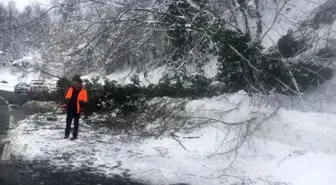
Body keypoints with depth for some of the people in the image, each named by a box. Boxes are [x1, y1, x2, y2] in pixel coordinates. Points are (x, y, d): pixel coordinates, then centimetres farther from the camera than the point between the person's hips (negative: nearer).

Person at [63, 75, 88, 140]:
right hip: (70, 108, 4)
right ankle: (66, 134, 24)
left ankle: (75, 136, 14)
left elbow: (84, 101, -6)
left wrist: (81, 108, -15)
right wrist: (65, 104, -3)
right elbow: (67, 98, 8)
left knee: (76, 123, 6)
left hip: (77, 109, -4)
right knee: (68, 122, 13)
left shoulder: (83, 91, -6)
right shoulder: (71, 89, 6)